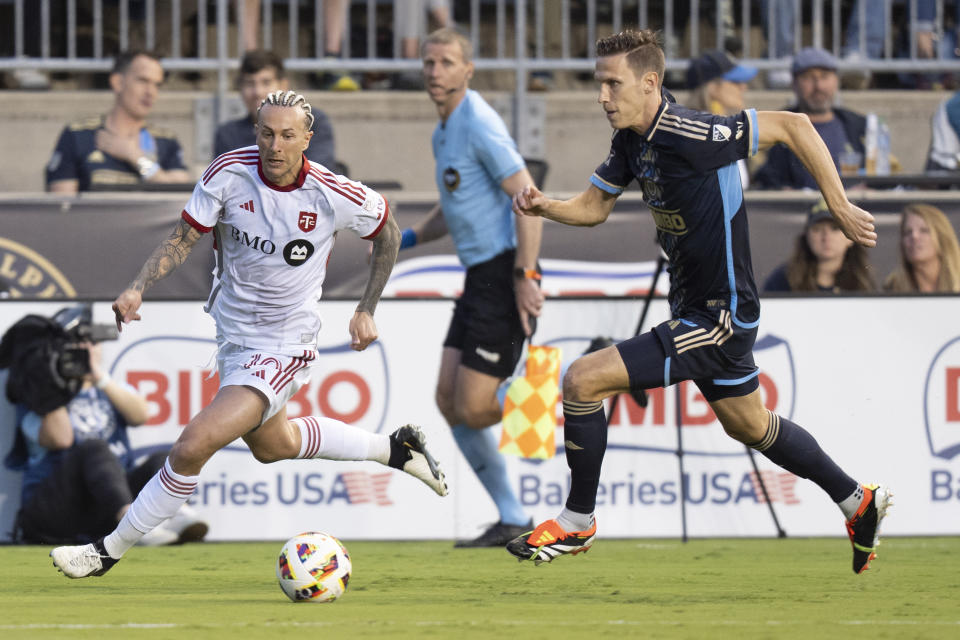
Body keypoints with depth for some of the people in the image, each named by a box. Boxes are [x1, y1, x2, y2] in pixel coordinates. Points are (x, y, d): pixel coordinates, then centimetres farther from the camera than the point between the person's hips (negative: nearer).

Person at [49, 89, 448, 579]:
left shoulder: (335, 195, -20)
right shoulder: (228, 174, -15)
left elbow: (386, 231, 1)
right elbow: (185, 236, -5)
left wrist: (367, 311, 2)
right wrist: (138, 288, -20)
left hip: (283, 348, -6)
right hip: (232, 333, 6)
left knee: (192, 447, -19)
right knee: (273, 445, 29)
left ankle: (110, 551, -4)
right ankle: (394, 449, 49)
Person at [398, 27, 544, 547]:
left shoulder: (479, 125, -14)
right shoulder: (444, 132, 16)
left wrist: (525, 276, -24)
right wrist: (409, 238, 16)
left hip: (505, 276, -10)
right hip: (478, 279, 10)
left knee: (474, 407, -12)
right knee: (449, 400, 3)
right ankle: (512, 519, 8)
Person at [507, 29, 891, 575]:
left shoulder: (690, 135, -26)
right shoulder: (632, 140, 1)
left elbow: (793, 126, -20)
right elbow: (593, 207, 10)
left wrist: (840, 208, -15)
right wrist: (545, 206, -12)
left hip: (720, 317, -10)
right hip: (698, 310, 10)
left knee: (583, 381, -14)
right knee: (749, 426, 27)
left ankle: (578, 521, 2)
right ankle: (857, 501, 43)